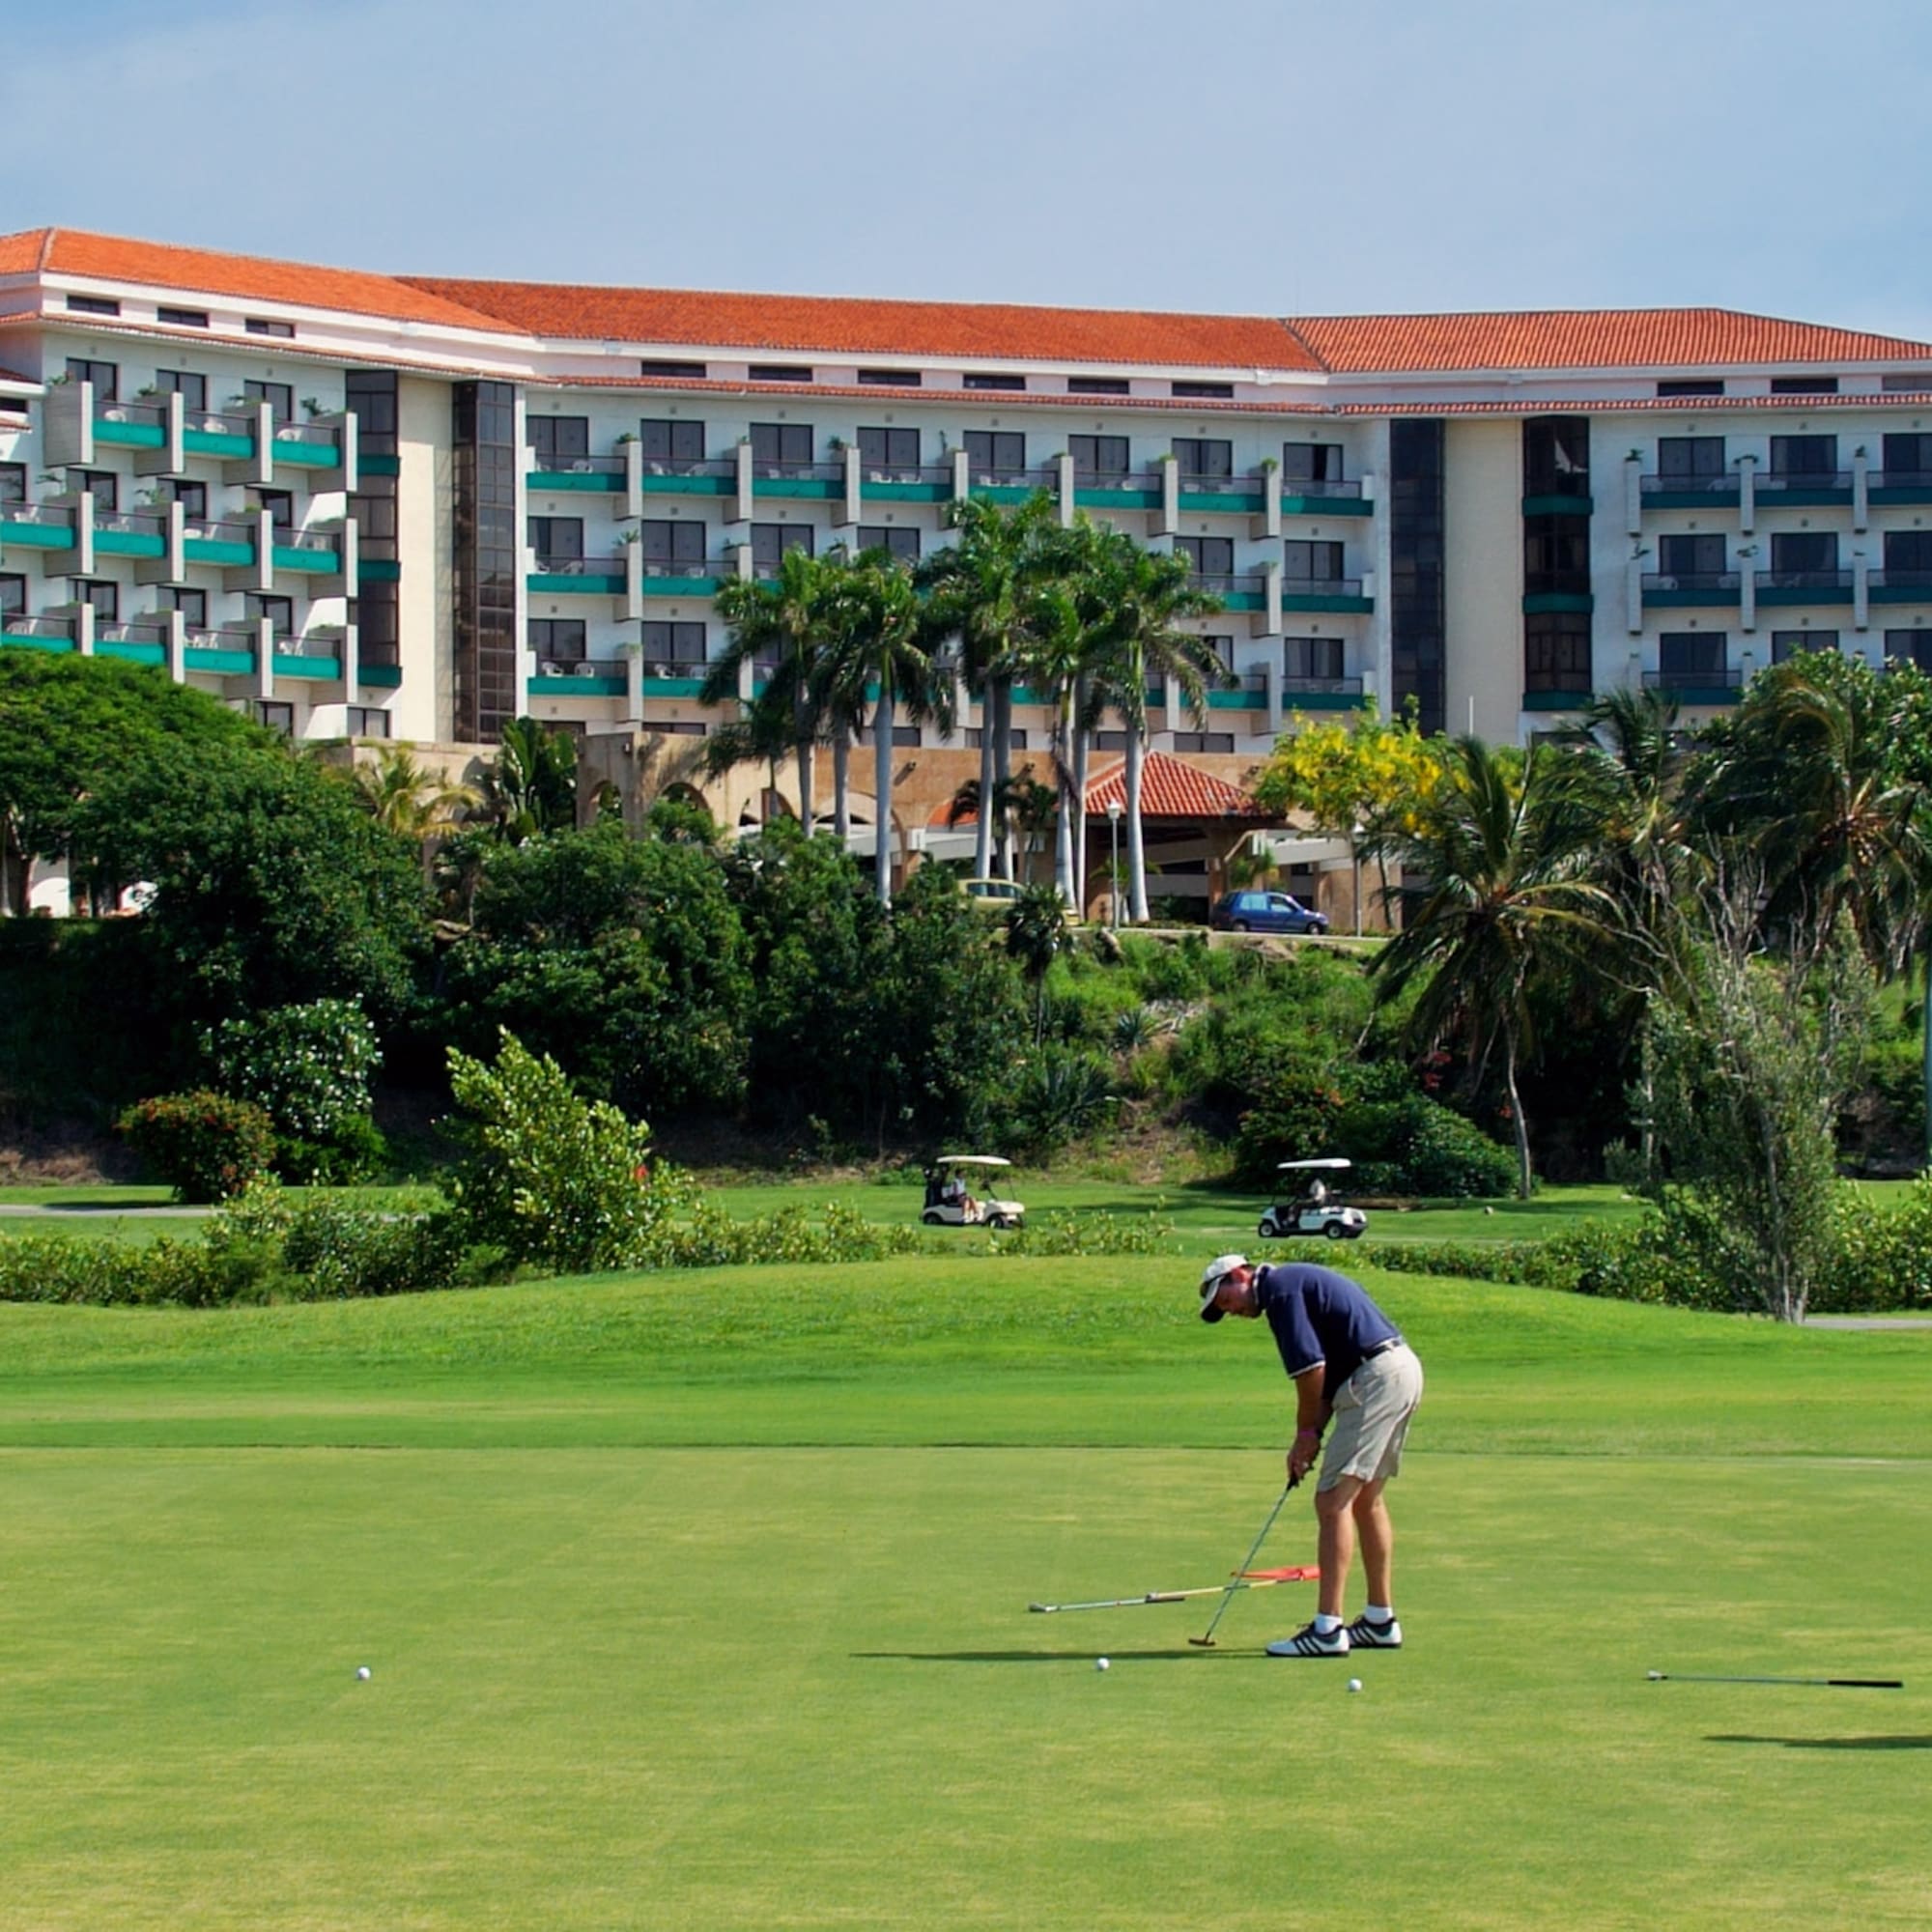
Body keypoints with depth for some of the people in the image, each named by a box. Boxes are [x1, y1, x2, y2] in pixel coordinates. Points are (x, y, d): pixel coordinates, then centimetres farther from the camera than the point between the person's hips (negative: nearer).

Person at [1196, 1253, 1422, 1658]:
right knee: (1366, 1499, 19)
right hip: (1404, 1367, 10)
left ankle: (1328, 1630, -11)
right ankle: (1381, 1621, 24)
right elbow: (1328, 1374, 21)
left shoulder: (1279, 1287, -7)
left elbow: (1311, 1368, -13)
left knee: (1333, 1500, -9)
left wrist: (1307, 1433, 0)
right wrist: (1312, 1434, 10)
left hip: (1377, 1376, -10)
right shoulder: (1296, 1282, 23)